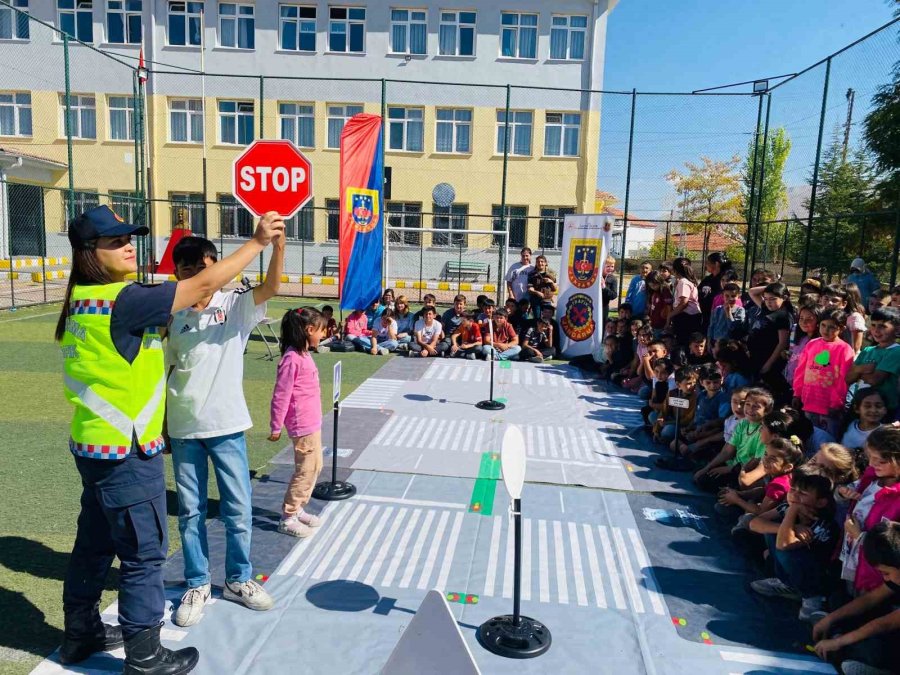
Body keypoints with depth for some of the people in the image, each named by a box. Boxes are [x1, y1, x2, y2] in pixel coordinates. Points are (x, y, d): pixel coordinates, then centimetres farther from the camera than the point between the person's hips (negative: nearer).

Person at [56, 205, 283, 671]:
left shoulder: (86, 300, 7)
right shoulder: (122, 300, -22)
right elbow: (204, 285, -21)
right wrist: (259, 241, -16)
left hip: (96, 445, 10)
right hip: (124, 451, -10)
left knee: (95, 542, 22)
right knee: (144, 552, 4)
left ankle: (80, 633, 40)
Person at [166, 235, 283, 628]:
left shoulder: (234, 306, -4)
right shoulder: (172, 317, 3)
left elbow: (271, 288, -22)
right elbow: (164, 371, 10)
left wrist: (277, 244, -38)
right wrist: (160, 423, 10)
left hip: (227, 425, -2)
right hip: (184, 429, 2)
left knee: (238, 508, 7)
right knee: (190, 512, 12)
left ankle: (239, 579, 28)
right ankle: (197, 585, 29)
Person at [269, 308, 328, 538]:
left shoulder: (304, 355, 9)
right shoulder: (292, 358, -20)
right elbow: (281, 395, -17)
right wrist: (276, 427, -13)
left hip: (312, 423, 10)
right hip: (302, 425, -10)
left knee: (314, 467, 18)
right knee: (306, 470, 0)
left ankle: (298, 509, 31)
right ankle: (287, 518, 13)